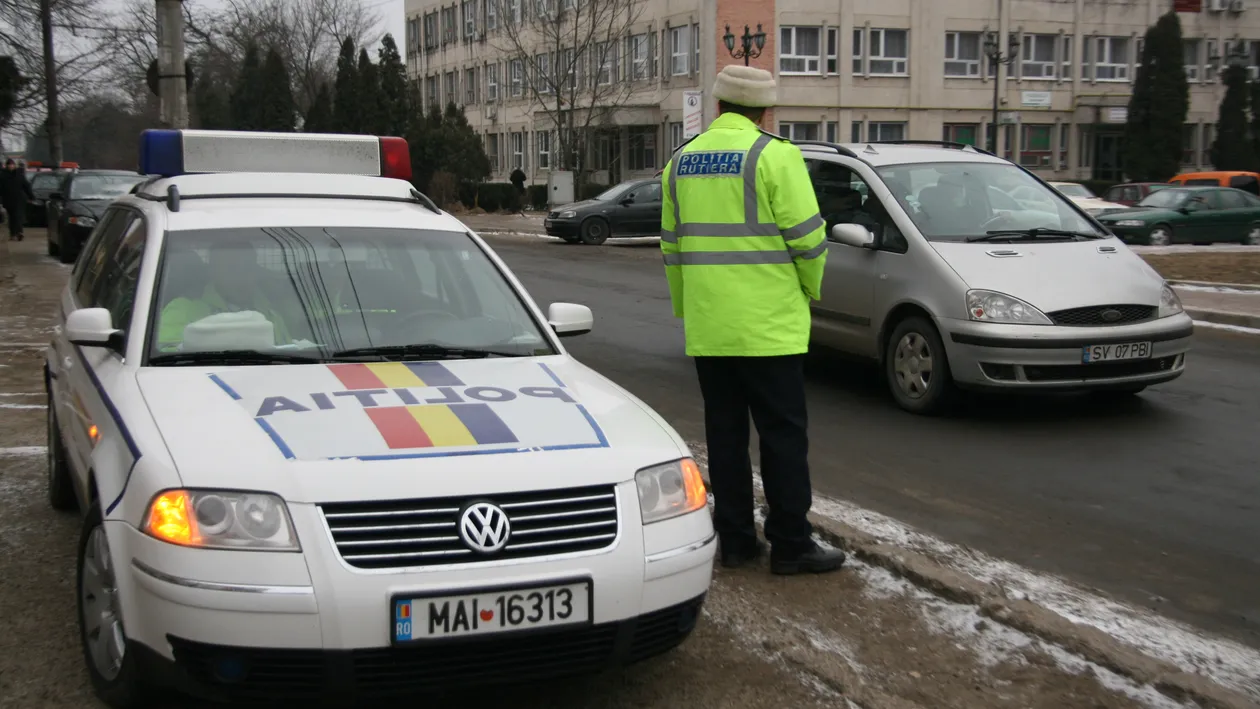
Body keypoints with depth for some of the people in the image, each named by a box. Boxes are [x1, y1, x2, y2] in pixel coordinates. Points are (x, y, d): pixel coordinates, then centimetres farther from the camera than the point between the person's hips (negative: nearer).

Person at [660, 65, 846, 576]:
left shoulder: (682, 160, 11)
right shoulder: (774, 155, -8)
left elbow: (672, 244, 15)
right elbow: (805, 234, -10)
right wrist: (811, 287, 8)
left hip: (706, 329, 6)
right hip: (767, 324, -6)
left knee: (725, 433, 11)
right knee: (782, 435, 1)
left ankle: (735, 539, 16)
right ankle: (790, 544, 4)